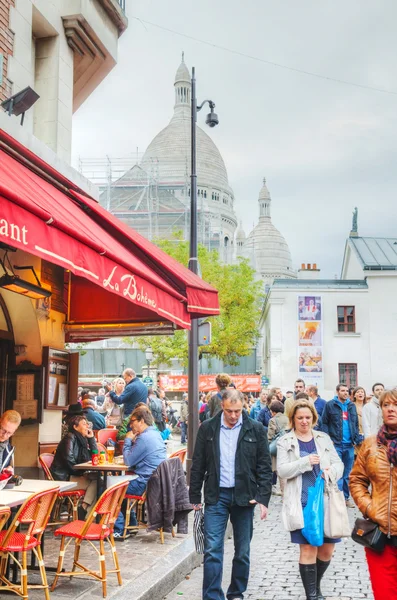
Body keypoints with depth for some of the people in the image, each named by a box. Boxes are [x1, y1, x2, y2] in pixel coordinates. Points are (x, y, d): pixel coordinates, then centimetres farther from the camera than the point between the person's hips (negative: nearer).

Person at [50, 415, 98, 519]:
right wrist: (81, 473, -12)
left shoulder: (81, 439, 17)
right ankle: (83, 510, -18)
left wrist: (91, 439, 8)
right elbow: (68, 459, -19)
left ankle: (83, 508, -20)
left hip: (71, 475, 8)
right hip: (63, 478, -8)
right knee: (95, 482, -20)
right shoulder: (70, 437, -6)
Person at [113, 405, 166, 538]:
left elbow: (128, 461, -14)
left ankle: (118, 530, 3)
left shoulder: (144, 437, -19)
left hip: (146, 483, -10)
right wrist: (132, 441, 6)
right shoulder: (156, 434, 13)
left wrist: (127, 440, -3)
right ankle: (130, 525, 31)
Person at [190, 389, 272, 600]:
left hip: (244, 496, 0)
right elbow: (198, 464, 6)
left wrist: (263, 498, -7)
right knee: (212, 550, -5)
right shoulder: (207, 428, 0)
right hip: (216, 496, 0)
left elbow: (264, 466, 0)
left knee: (242, 552, 10)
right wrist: (195, 497, 5)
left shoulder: (255, 429, -2)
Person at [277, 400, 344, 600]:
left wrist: (332, 471, -14)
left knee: (327, 548, 7)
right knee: (308, 548, -3)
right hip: (301, 503, -3)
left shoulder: (324, 439, 11)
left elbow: (338, 463, 9)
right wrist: (306, 461, -22)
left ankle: (316, 584, 34)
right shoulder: (285, 442, 2)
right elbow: (282, 471, -8)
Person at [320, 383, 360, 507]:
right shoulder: (330, 405, -2)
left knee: (347, 473, 11)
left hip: (349, 444, 5)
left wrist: (356, 439, 5)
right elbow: (324, 423, -3)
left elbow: (356, 424, 16)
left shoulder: (352, 406, 12)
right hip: (336, 444, -5)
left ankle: (346, 497, 20)